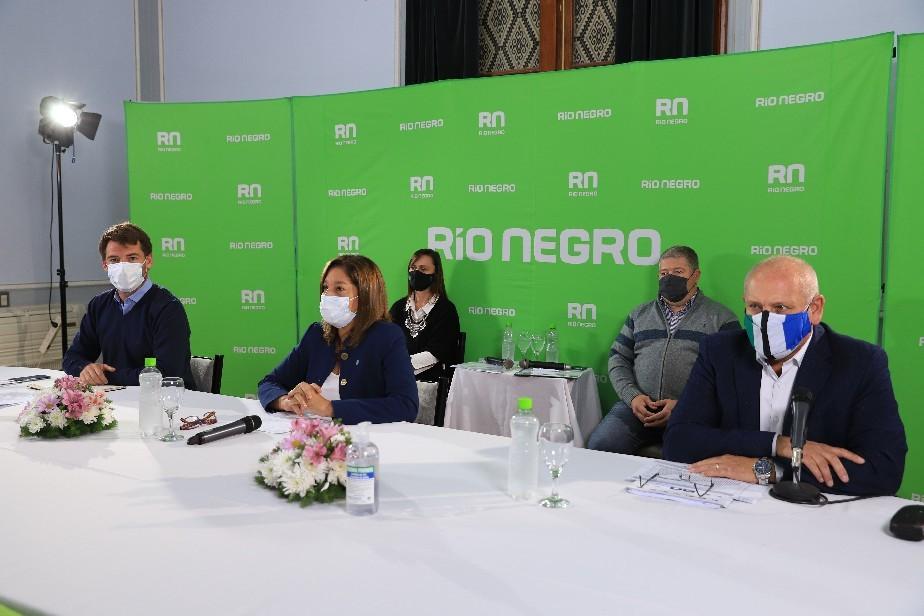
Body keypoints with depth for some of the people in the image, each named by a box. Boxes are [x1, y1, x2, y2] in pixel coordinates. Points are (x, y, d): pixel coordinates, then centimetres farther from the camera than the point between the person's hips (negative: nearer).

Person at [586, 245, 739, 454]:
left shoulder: (721, 318, 10)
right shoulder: (640, 314, 22)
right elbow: (618, 358, 17)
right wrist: (632, 396, -3)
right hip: (637, 405, 3)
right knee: (599, 445, -22)